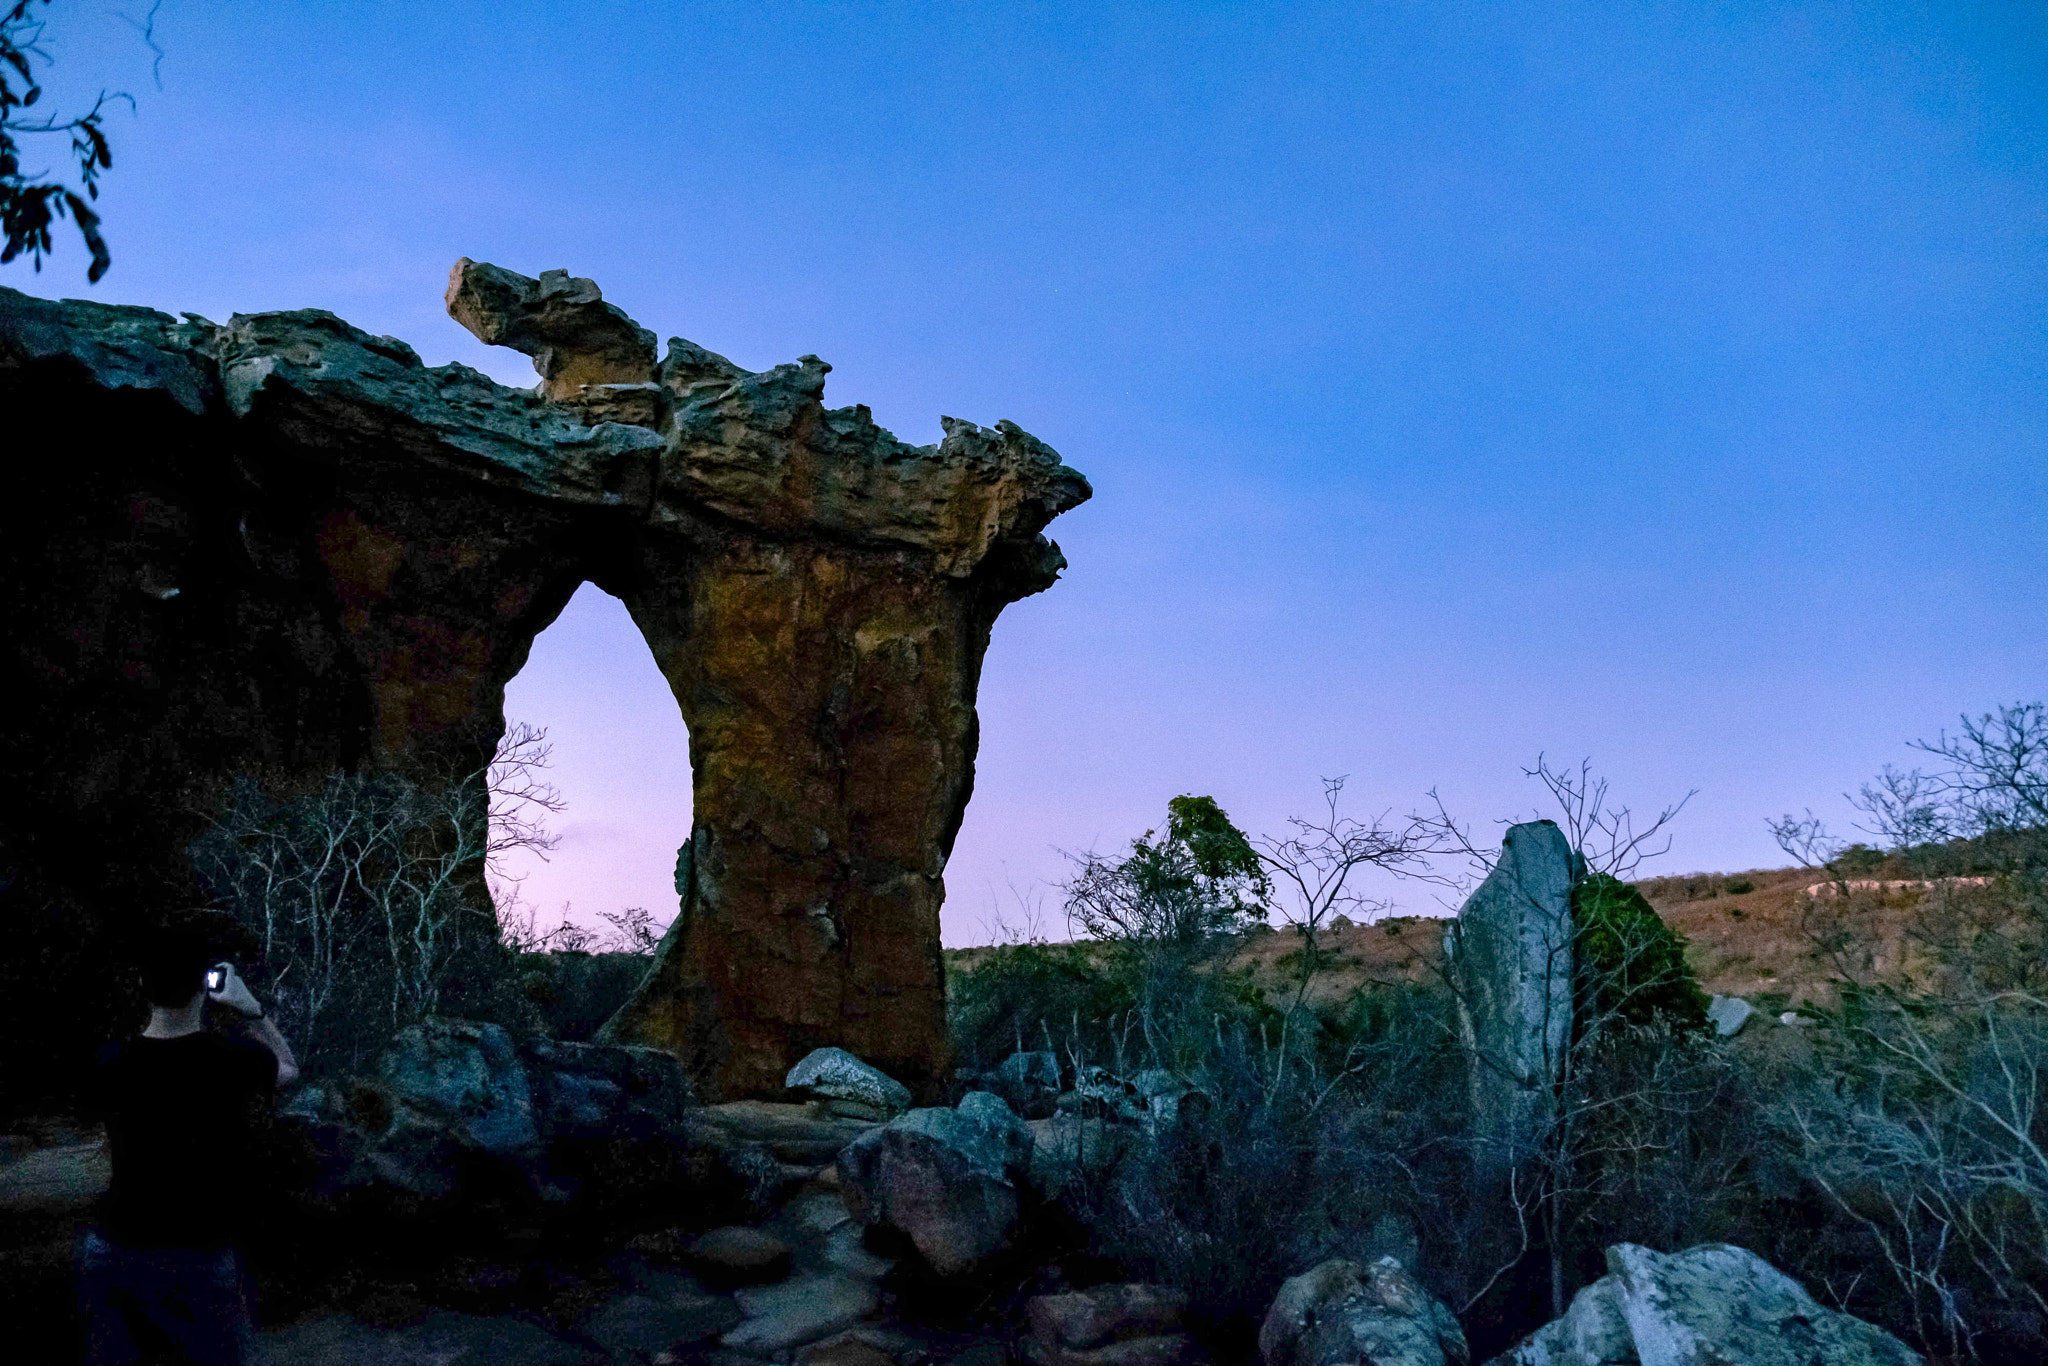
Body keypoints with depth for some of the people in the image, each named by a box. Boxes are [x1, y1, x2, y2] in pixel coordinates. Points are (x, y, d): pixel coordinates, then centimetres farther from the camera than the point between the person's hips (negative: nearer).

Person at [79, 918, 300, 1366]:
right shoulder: (236, 1057, -16)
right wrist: (248, 1006, 6)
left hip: (111, 1251, 3)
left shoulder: (108, 1064, -10)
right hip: (197, 1260, -3)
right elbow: (290, 1068, 6)